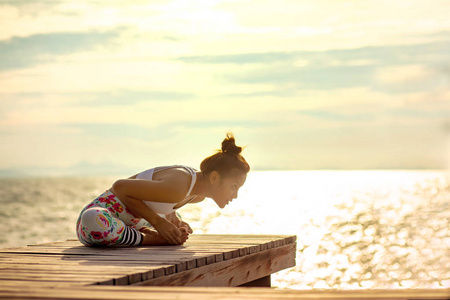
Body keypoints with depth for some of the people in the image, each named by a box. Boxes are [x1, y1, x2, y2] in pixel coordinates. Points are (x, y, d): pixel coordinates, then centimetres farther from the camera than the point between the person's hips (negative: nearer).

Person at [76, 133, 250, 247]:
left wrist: (171, 217, -5)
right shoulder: (178, 188, -33)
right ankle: (150, 239, -19)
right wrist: (157, 221, -23)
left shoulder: (198, 195, -3)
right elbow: (119, 187, -26)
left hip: (131, 221, 9)